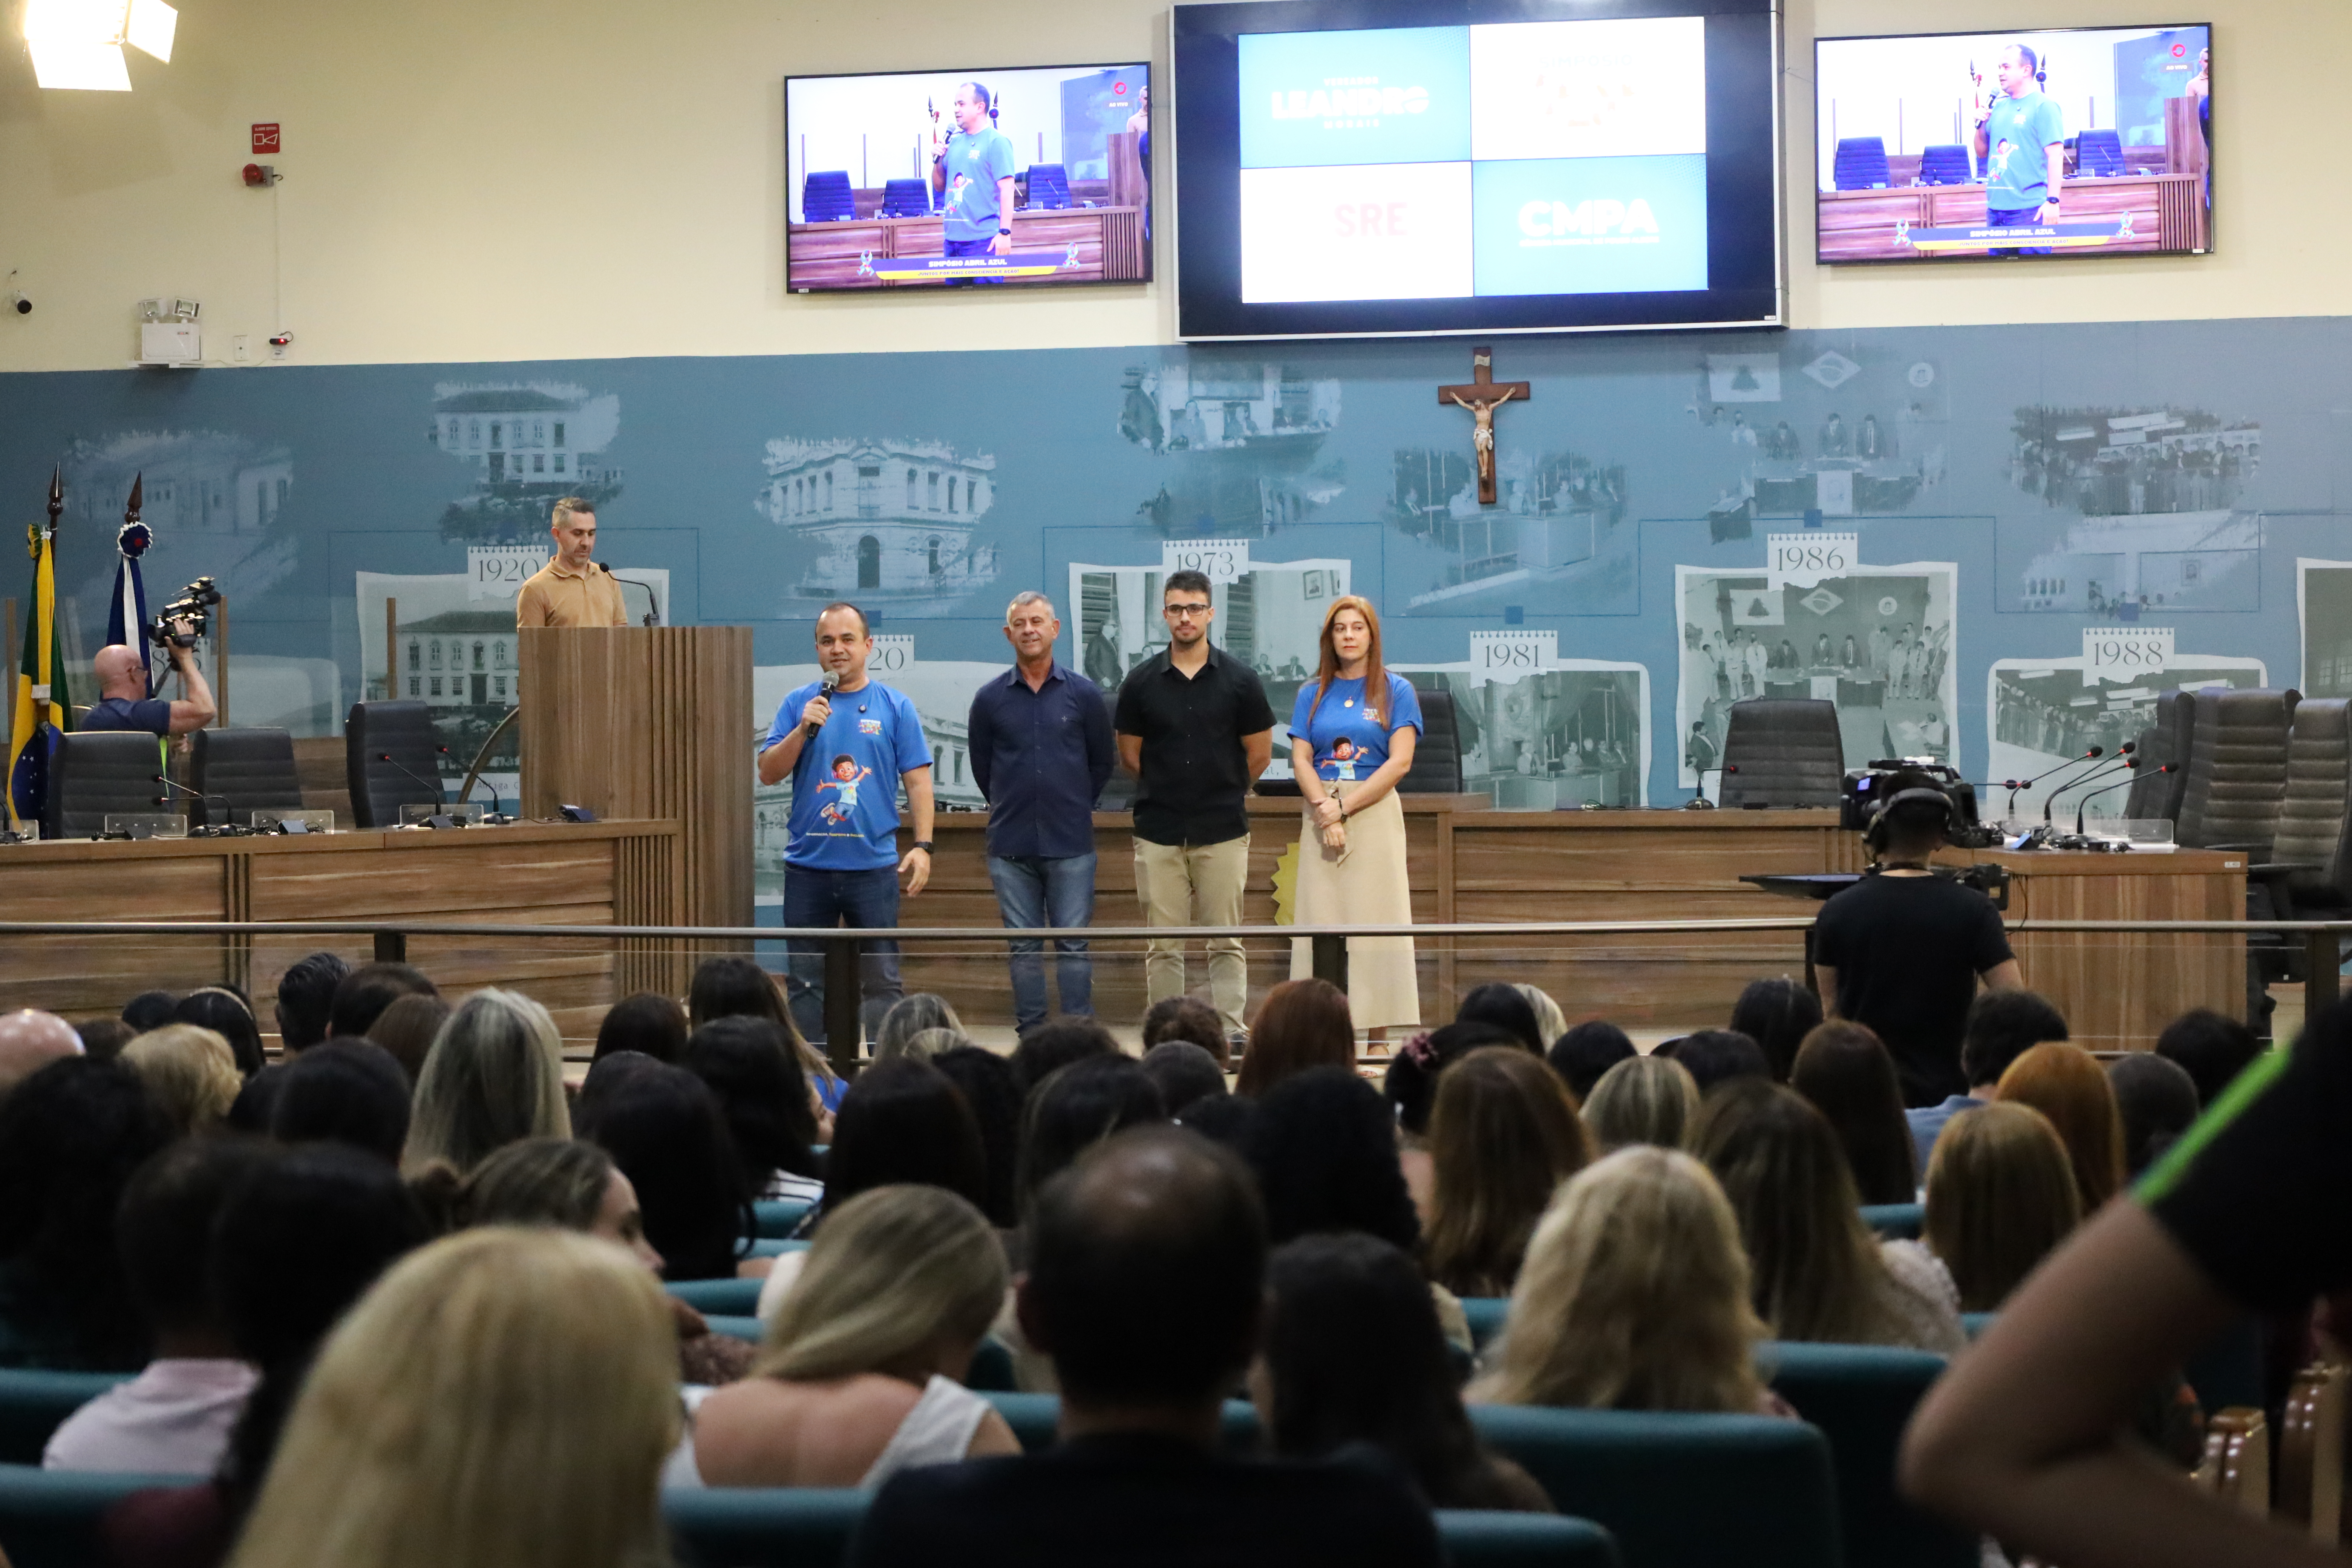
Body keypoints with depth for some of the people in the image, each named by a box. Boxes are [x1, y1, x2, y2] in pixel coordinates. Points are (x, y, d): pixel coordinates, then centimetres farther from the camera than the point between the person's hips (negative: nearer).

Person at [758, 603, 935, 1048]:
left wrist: (922, 846, -7)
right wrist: (803, 730, -12)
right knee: (806, 980, 6)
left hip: (874, 865, -1)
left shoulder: (895, 707, 4)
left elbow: (917, 781, 3)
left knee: (881, 979, 1)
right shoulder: (799, 704, 7)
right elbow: (768, 773, 3)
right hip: (808, 865, 1)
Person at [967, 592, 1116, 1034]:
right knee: (1024, 947, 6)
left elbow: (1103, 761, 11)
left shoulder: (1084, 694, 1)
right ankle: (1030, 1035, 11)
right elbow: (981, 765, 13)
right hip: (1011, 845, 1)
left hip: (1071, 843, -1)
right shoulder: (990, 698, 3)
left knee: (1073, 944, 0)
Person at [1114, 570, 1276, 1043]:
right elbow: (1130, 757, 11)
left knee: (1225, 942, 1)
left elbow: (1260, 755, 8)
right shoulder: (1141, 681, 3)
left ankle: (1230, 1033, 4)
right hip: (1158, 832, 1)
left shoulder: (1239, 679, 0)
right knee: (1164, 946, 3)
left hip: (1223, 830, -1)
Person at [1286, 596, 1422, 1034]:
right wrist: (1324, 811, -11)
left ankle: (1378, 1034, -6)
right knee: (1320, 921, -2)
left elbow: (1400, 762, -5)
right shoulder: (1312, 695, 12)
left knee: (1376, 920, -6)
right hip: (1320, 818, 3)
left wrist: (1343, 808, -11)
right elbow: (1301, 760, 5)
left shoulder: (1396, 690, 3)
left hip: (1375, 813, -3)